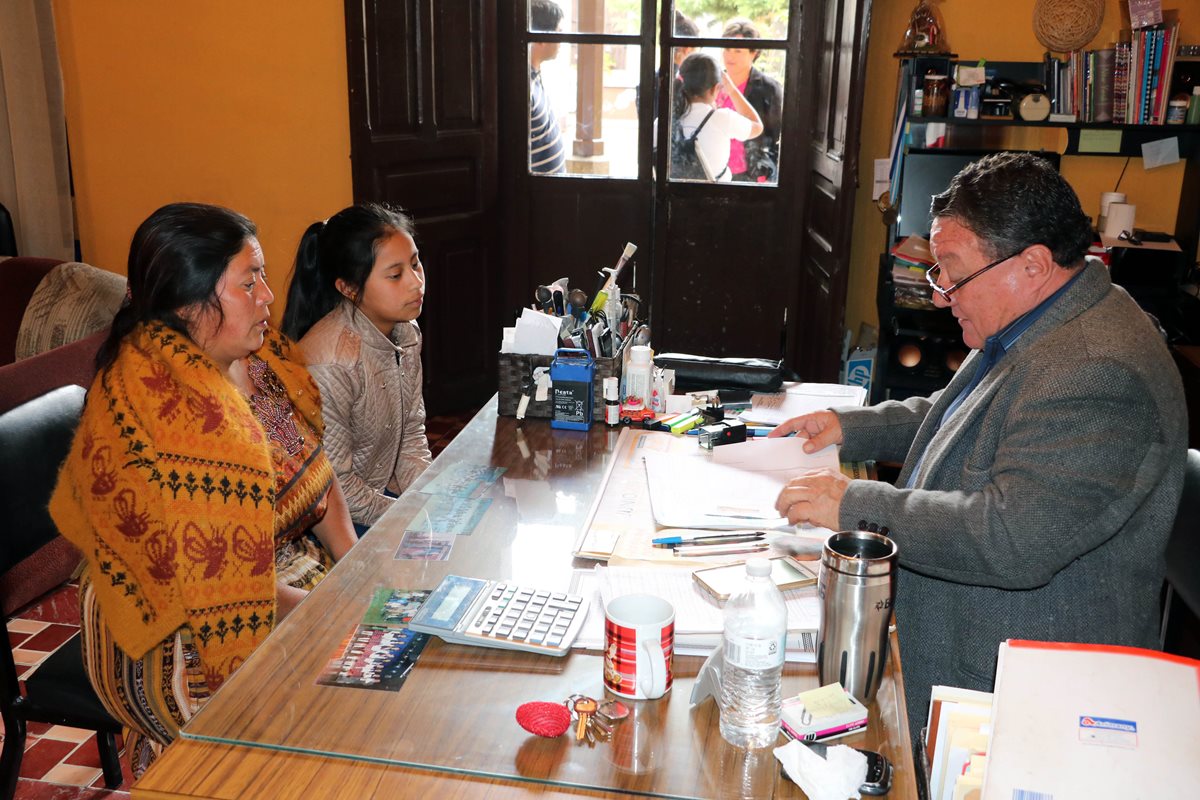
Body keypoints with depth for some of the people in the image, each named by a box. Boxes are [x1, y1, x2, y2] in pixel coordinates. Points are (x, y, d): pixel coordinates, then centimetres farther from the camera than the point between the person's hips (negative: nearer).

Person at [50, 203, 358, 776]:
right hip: (179, 637, -8)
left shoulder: (259, 354, 0)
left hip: (287, 571, 8)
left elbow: (313, 464, 10)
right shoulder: (154, 408, -26)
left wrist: (354, 560, -2)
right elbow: (206, 583, -26)